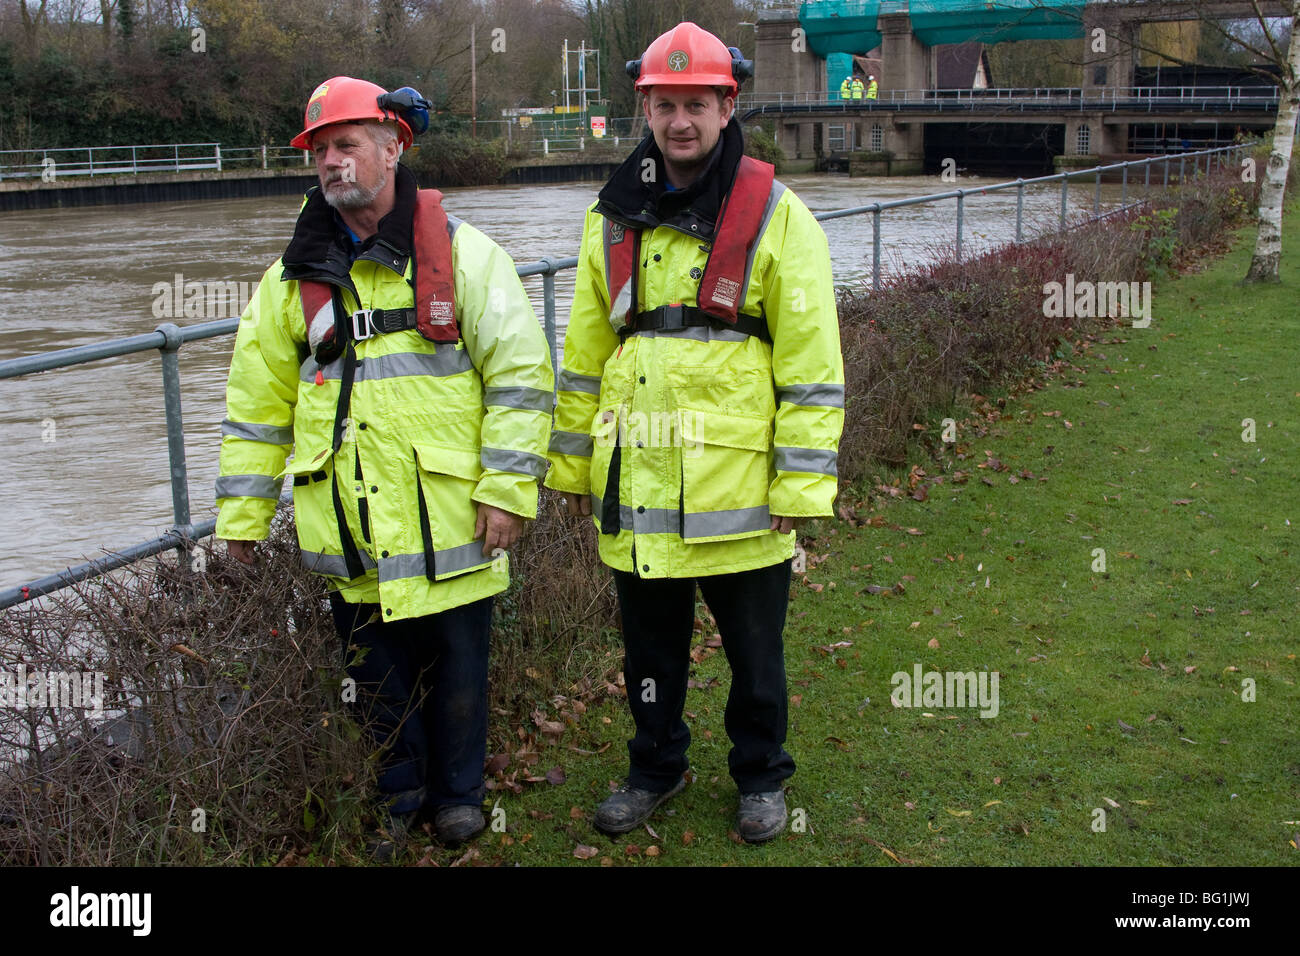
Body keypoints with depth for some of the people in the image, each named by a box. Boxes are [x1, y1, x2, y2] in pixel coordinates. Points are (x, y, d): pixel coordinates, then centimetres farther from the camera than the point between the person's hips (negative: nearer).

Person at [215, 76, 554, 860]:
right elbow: (259, 400, 11)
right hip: (350, 527, 3)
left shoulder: (460, 251, -3)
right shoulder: (294, 277, 8)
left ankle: (458, 791, 32)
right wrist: (242, 514, 9)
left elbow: (520, 369, -5)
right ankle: (403, 794, 34)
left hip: (447, 519, -3)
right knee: (376, 673, 14)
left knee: (457, 668, 10)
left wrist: (509, 487, -10)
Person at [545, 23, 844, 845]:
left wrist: (803, 485, -11)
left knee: (754, 648, 12)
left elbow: (812, 365, -8)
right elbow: (585, 352, 13)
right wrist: (573, 463, 13)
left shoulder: (776, 217, -6)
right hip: (636, 489, 4)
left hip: (738, 490, -3)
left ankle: (761, 776, 34)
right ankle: (656, 767, 39)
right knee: (650, 644, 18)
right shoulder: (614, 220, 7)